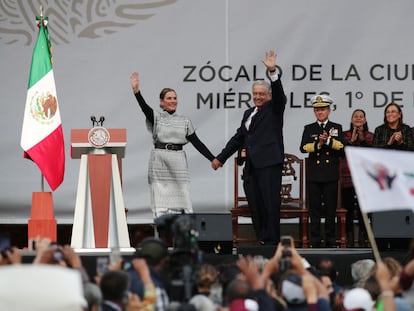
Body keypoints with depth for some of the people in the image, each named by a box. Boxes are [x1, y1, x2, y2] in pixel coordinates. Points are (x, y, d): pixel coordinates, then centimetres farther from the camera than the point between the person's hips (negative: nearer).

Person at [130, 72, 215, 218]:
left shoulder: (184, 121, 11)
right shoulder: (156, 118, 5)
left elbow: (196, 142, 9)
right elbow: (144, 107, -15)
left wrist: (213, 159, 1)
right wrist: (136, 91, -33)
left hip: (178, 161, 2)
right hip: (159, 160, -2)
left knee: (181, 196, -2)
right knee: (160, 200, -2)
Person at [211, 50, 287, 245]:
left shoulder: (274, 108, 4)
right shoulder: (249, 113, 23)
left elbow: (279, 94, -16)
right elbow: (239, 138, 27)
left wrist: (272, 72, -28)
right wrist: (221, 158, 26)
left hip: (269, 162, -7)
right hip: (254, 164, 7)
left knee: (271, 201, -10)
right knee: (259, 203, 4)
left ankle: (272, 240, -11)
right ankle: (263, 239, 5)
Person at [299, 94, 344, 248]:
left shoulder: (337, 128, 10)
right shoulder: (309, 129, 11)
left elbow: (342, 148, -3)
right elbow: (303, 148, -4)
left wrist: (329, 141, -15)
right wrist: (318, 144, -17)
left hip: (331, 175, 0)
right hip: (314, 174, 0)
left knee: (331, 208, 1)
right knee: (314, 208, 0)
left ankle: (330, 240, 6)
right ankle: (315, 240, 3)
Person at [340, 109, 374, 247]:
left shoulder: (370, 136, 10)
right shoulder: (345, 135, 9)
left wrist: (362, 139, -13)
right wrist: (352, 140, -12)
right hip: (347, 177, 0)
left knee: (363, 209, -1)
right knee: (348, 209, -1)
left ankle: (362, 239, 5)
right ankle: (349, 239, 5)